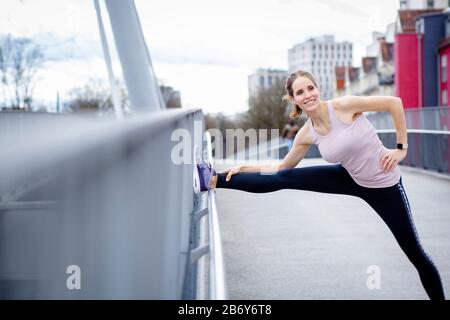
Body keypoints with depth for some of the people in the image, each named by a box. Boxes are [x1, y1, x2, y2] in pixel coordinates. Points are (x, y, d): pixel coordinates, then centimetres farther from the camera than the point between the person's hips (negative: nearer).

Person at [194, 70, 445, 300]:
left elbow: (394, 102, -20)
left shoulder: (343, 105, -23)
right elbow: (283, 167, 7)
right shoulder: (307, 134, -7)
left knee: (415, 254, 2)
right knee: (285, 178, -4)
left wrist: (401, 148, -17)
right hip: (352, 179, 4)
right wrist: (245, 168, 0)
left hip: (384, 186, -4)